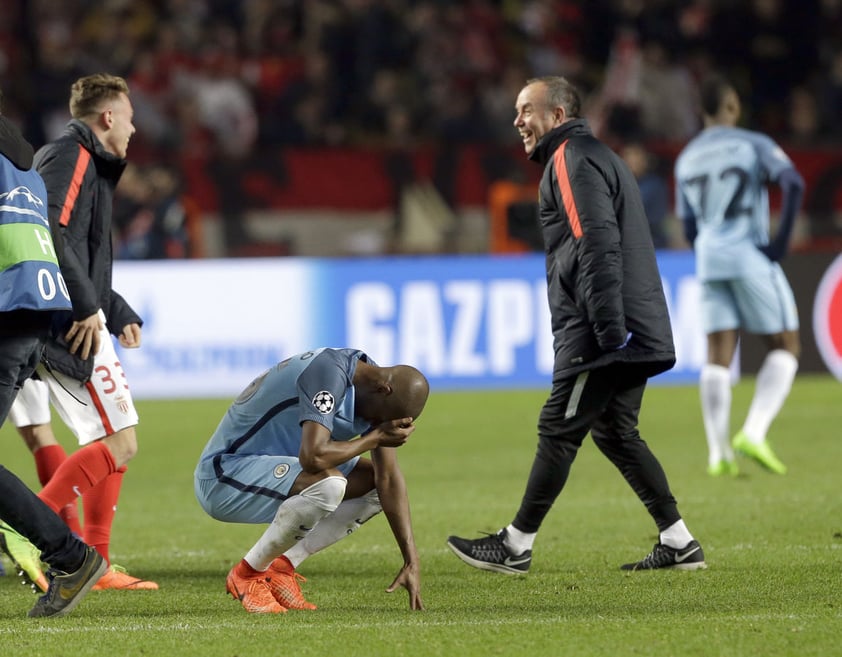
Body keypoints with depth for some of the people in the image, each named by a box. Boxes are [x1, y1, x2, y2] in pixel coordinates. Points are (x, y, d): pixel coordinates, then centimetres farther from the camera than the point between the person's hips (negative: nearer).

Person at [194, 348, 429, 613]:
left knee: (376, 482, 3)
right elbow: (313, 457, -40)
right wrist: (376, 437, -24)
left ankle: (282, 568, 1)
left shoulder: (379, 393, 0)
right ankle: (248, 573, -12)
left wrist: (412, 562, -5)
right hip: (222, 477, -10)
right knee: (327, 484, -33)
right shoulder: (330, 373, -28)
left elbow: (389, 479, 0)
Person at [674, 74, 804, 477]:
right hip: (751, 257, -5)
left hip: (709, 261, 5)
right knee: (785, 347, 4)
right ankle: (754, 433, -13)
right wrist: (782, 241, -14)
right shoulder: (753, 145, -2)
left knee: (718, 356, 4)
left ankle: (719, 453, -7)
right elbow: (793, 183, -19)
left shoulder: (686, 159, 15)